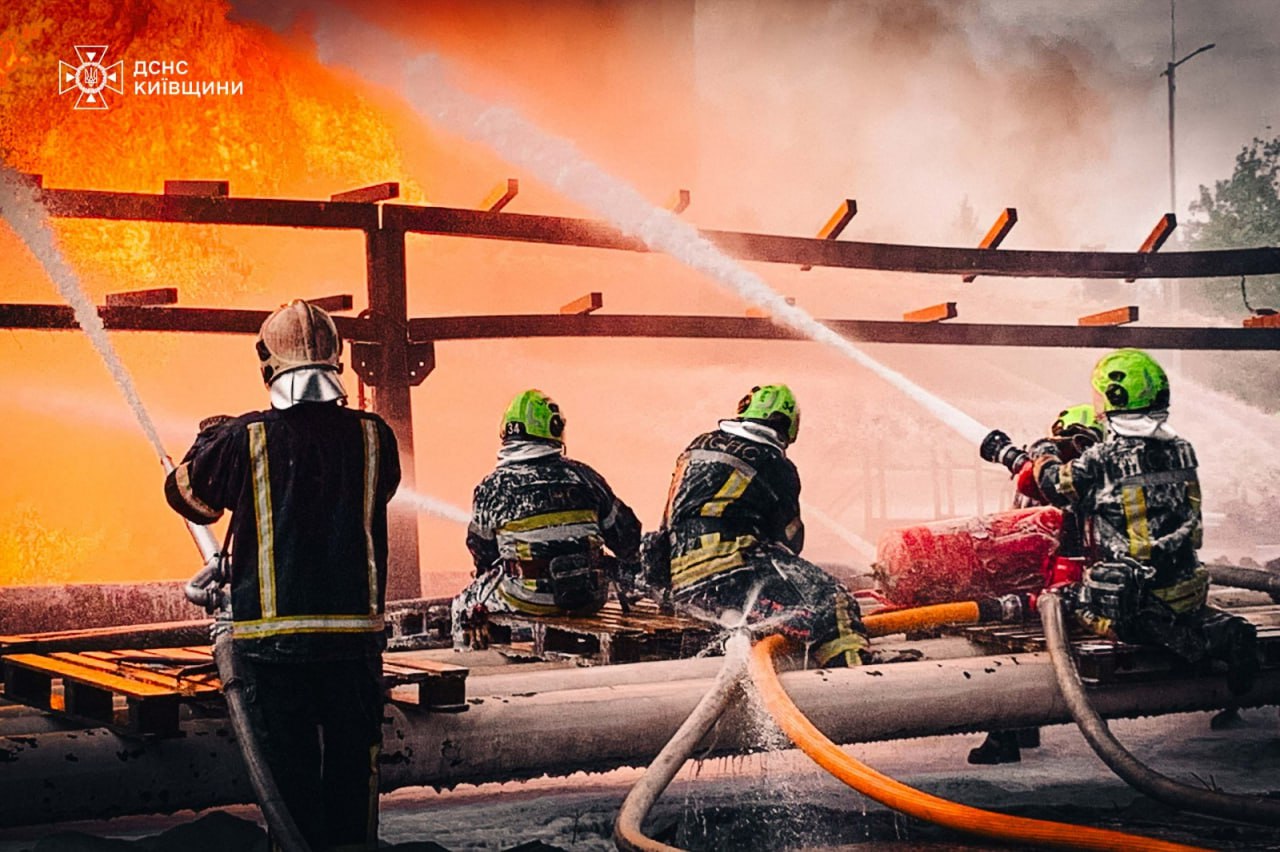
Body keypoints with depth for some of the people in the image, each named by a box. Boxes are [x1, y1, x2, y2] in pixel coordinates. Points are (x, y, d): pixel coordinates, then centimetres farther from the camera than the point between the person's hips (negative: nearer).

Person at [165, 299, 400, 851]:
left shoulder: (245, 439, -8)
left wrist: (210, 438, 29)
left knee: (289, 769, 5)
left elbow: (188, 493, 9)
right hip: (356, 634, 2)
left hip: (272, 635, -2)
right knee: (352, 764, 13)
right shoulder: (373, 437, -3)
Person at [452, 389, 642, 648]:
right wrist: (629, 569, 34)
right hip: (589, 597, 2)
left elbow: (481, 551, 9)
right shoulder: (582, 476, 2)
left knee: (466, 605, 23)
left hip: (528, 599, -2)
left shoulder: (492, 487, -4)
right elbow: (625, 532, 12)